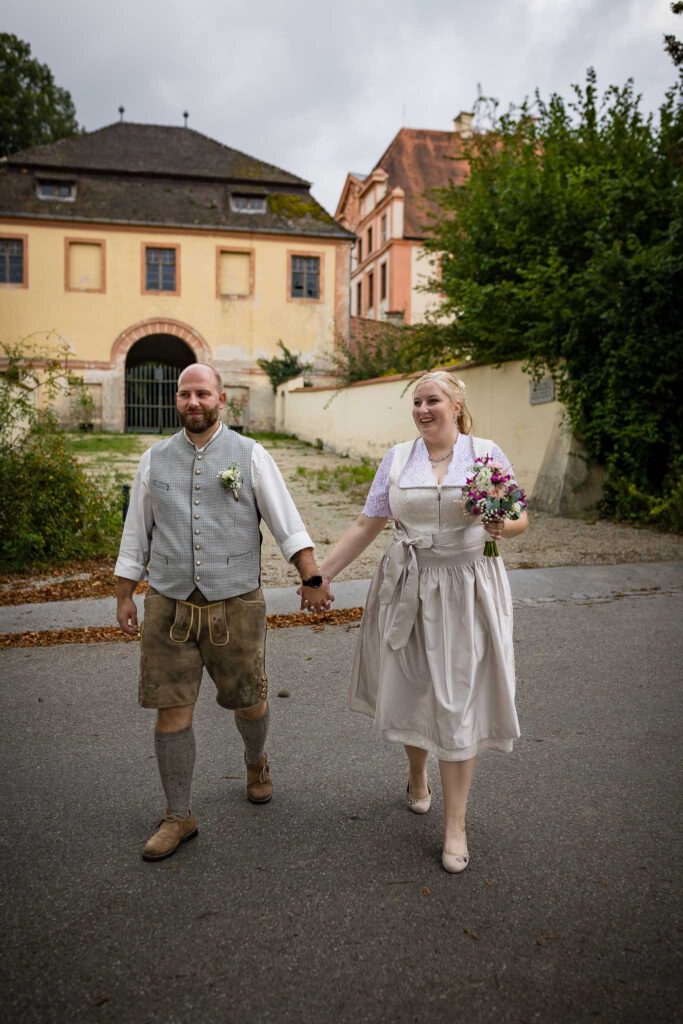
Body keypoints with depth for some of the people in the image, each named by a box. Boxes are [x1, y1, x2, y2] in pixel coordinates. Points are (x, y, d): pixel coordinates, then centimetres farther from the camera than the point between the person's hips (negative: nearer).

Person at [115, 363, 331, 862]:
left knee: (249, 700, 12)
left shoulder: (250, 455, -1)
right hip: (169, 606, 2)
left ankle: (257, 761, 46)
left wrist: (312, 578, -8)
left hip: (236, 604, -1)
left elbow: (287, 523, -3)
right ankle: (179, 817, 22)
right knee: (172, 710, 4)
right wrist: (124, 597, 11)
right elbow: (136, 535, 11)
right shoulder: (155, 459, 6)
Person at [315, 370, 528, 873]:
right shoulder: (398, 458, 4)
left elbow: (521, 517, 4)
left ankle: (456, 824, 15)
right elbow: (367, 526, 4)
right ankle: (417, 778, 41)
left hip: (467, 591, -2)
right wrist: (321, 573, 0)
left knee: (458, 701, 1)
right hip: (408, 588, 2)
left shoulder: (486, 453, -1)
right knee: (411, 690, 11)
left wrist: (504, 527, -20)